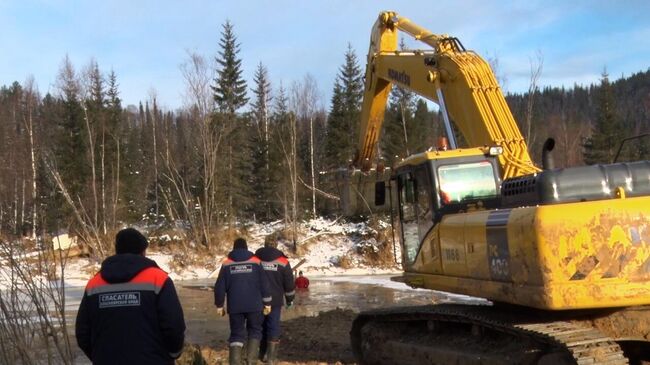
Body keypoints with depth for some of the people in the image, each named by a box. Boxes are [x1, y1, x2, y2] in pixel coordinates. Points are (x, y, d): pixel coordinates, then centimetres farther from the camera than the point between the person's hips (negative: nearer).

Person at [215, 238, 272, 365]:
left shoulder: (227, 264, 2)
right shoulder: (256, 262, 1)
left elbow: (219, 287, 2)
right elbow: (264, 284, 0)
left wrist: (219, 305, 12)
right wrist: (267, 303, 8)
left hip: (235, 306, 1)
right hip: (254, 305, 0)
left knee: (237, 333, 9)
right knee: (255, 330, 16)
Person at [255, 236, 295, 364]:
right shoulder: (283, 262, -4)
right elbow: (289, 283, 0)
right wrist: (289, 299, 13)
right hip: (275, 300, -2)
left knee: (260, 326, 17)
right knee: (273, 327, 2)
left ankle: (259, 354, 24)